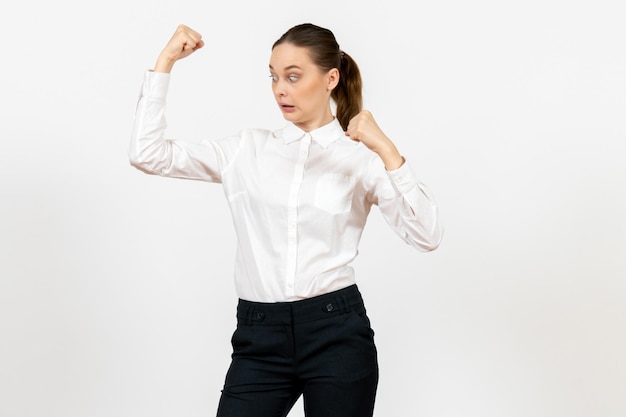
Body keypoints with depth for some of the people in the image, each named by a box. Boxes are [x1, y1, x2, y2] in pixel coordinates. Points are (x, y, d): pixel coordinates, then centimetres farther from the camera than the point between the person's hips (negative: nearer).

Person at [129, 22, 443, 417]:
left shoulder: (361, 158, 1)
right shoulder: (248, 149, 9)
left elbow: (427, 236, -10)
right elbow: (148, 155, 2)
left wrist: (386, 150, -19)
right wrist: (166, 60, 0)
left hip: (337, 334, -2)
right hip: (259, 339, 2)